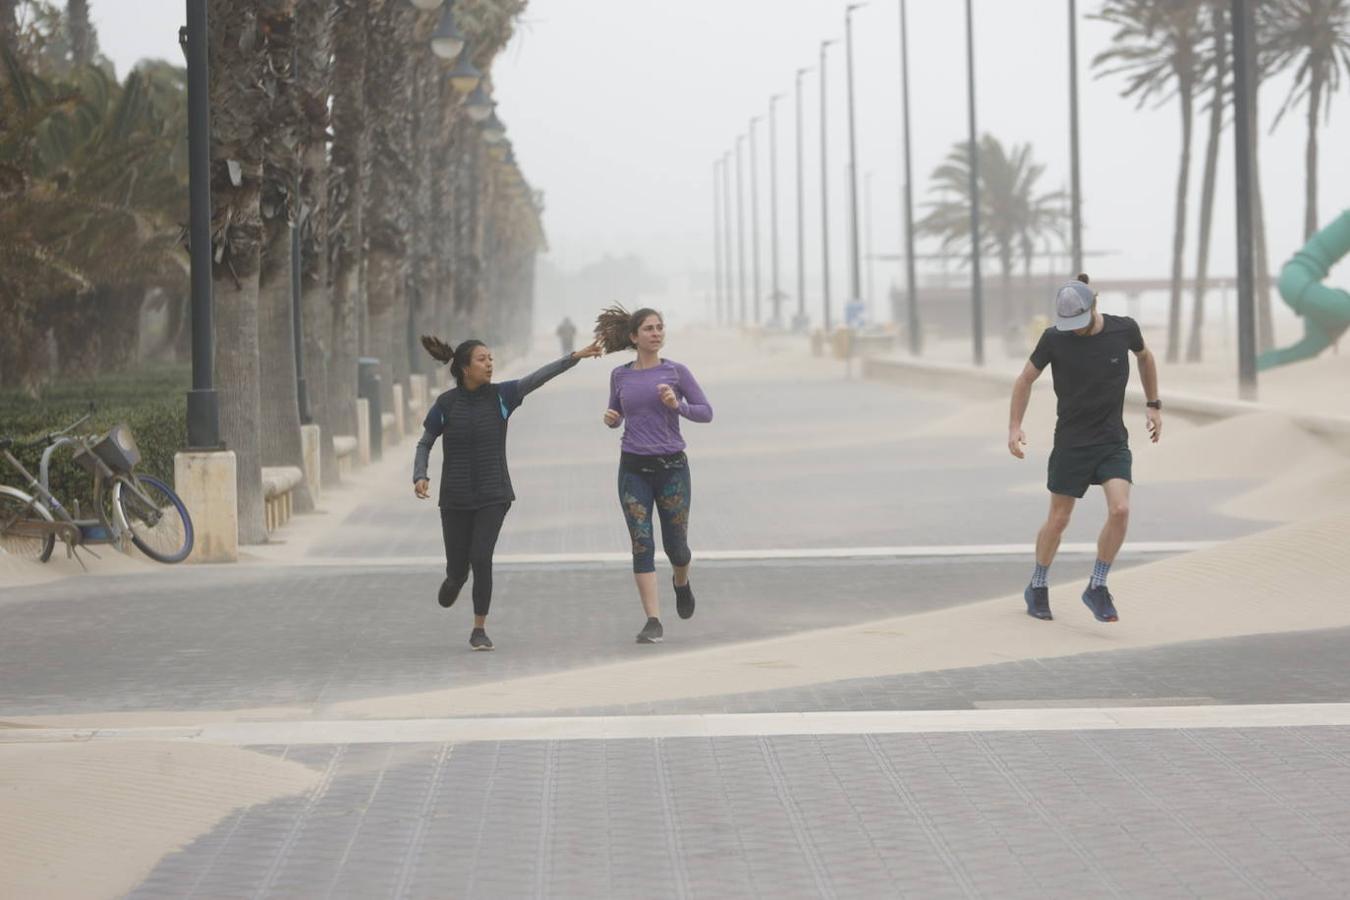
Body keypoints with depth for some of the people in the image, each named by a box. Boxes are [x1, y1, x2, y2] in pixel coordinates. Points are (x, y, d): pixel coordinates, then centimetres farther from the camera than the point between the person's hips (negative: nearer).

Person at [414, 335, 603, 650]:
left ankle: (479, 629, -1)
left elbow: (539, 376, -15)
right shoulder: (446, 404, -5)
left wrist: (576, 356, -25)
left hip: (493, 496, 0)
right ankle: (454, 581, 47)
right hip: (456, 499, 0)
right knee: (458, 568, 7)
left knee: (481, 558, -16)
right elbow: (425, 444, 5)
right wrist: (420, 477, -11)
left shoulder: (500, 395, -4)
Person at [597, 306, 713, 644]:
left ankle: (681, 583, 41)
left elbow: (706, 412, 2)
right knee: (642, 545, -8)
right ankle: (653, 622, -7)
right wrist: (611, 418, -3)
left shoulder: (676, 372, 1)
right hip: (634, 468, 1)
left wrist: (677, 405, -16)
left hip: (672, 466, -1)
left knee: (676, 546, 5)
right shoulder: (620, 376, 7)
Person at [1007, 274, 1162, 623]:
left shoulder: (1123, 329, -8)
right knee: (1058, 519, 6)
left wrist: (1153, 406, 14)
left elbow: (1145, 357, 15)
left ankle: (1096, 587, -2)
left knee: (1120, 510, -18)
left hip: (1113, 442, 1)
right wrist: (1015, 426, -2)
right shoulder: (1054, 339, -12)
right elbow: (1026, 378, 3)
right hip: (1071, 443, -1)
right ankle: (1037, 588, 29)